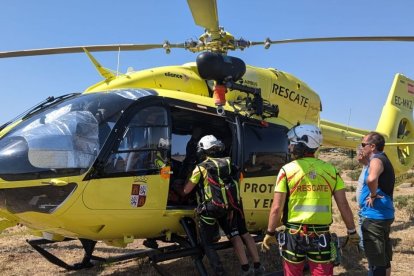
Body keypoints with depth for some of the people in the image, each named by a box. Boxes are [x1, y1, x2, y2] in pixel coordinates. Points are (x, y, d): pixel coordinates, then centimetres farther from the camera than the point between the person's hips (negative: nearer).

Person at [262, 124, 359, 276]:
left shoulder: (287, 170, -7)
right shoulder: (331, 170, 1)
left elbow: (277, 208, -8)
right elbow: (343, 205, 1)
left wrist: (270, 233, 4)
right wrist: (352, 231, 14)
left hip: (294, 234, -1)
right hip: (321, 235, 2)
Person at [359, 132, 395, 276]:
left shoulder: (376, 160, -17)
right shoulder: (384, 160, 14)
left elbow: (371, 179, -39)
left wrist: (373, 195, -23)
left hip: (374, 216, -10)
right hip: (384, 215, 10)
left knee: (375, 261, -2)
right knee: (384, 258, 19)